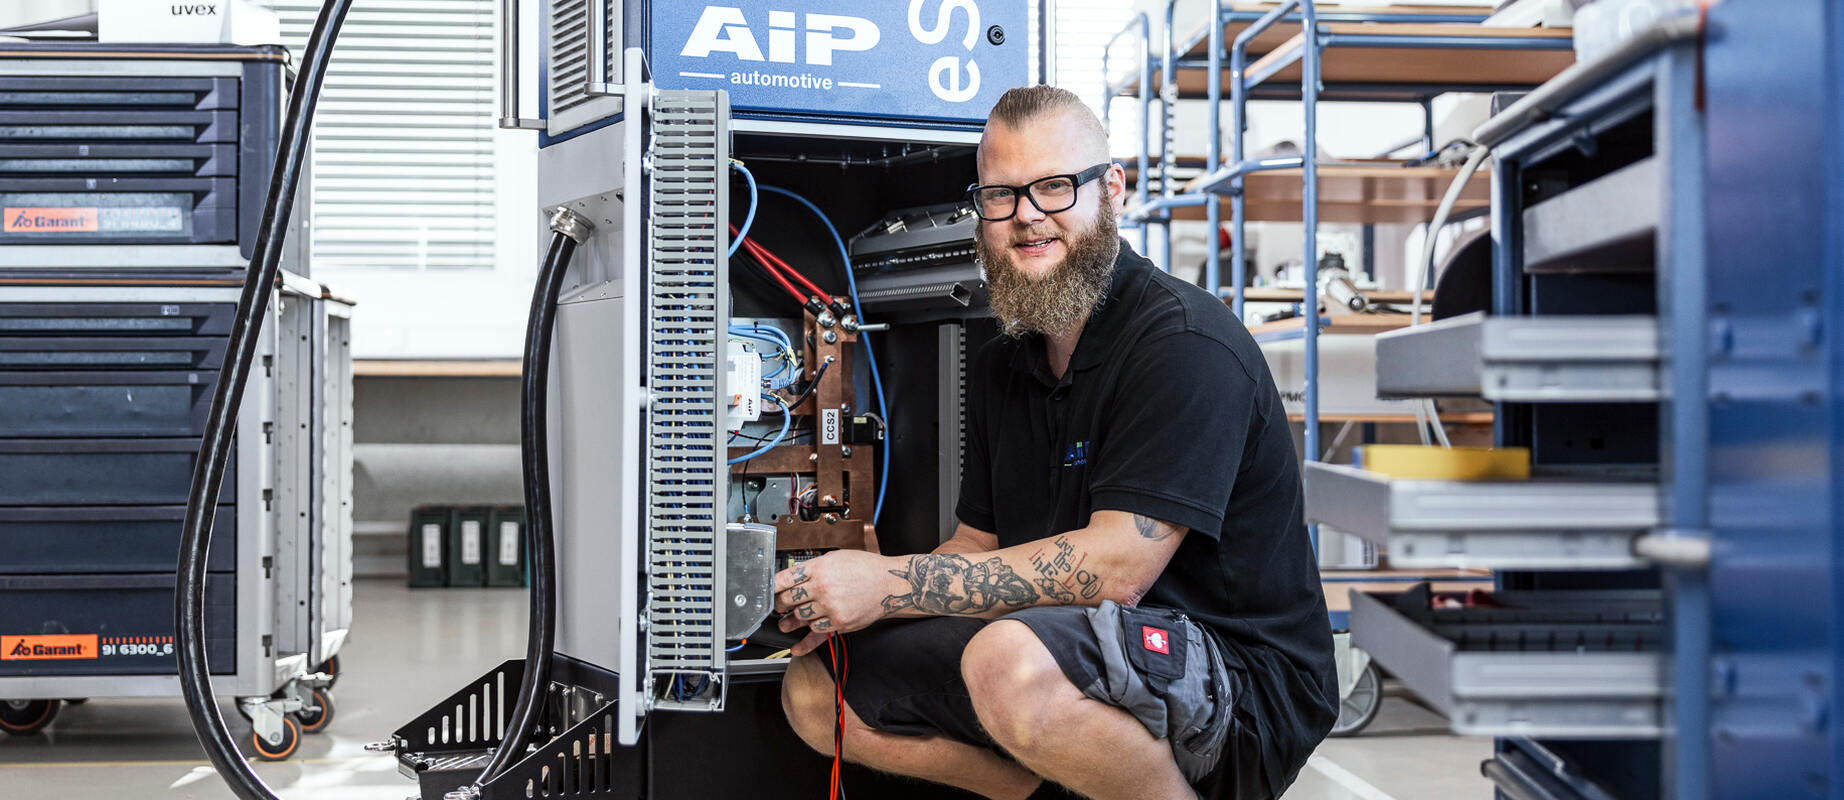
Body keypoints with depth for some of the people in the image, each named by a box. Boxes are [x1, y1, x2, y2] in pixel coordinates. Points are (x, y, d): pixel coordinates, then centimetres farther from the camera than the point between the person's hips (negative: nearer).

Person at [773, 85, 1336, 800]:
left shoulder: (1188, 342, -16)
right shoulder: (998, 369, 12)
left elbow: (1116, 567, -24)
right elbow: (978, 545, 14)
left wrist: (891, 582, -22)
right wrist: (844, 599, -7)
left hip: (1242, 684, -8)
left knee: (1014, 661, -38)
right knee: (814, 690, 1)